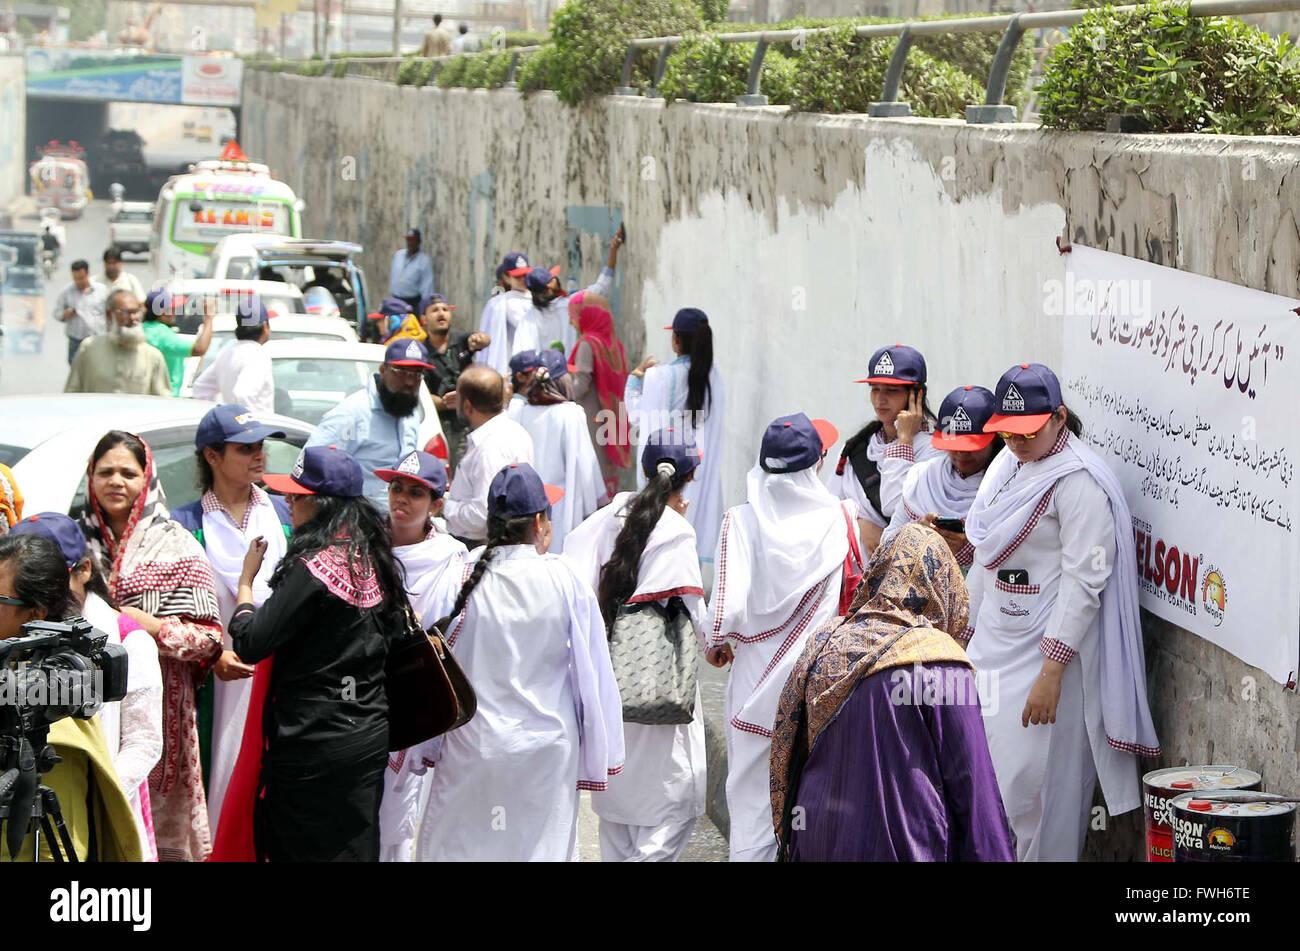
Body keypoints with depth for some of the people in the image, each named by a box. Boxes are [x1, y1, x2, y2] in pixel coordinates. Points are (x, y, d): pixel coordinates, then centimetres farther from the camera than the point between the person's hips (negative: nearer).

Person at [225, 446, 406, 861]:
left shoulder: (313, 567, -19)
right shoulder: (373, 562, 7)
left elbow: (250, 644, -18)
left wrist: (246, 579, -3)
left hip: (314, 745, -8)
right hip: (369, 739, 8)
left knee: (297, 848, 1)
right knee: (356, 848, 13)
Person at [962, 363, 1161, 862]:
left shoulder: (1078, 482, -14)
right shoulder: (1008, 466, 13)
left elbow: (1083, 581, -19)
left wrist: (1051, 672, -24)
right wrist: (971, 635, 20)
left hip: (1051, 644, -8)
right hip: (996, 642, 8)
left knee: (1033, 777, -8)